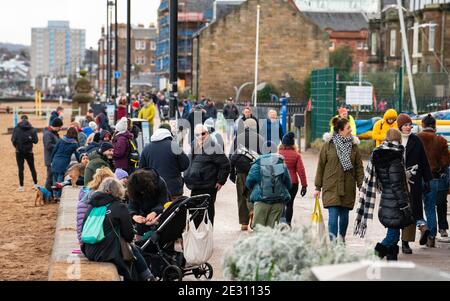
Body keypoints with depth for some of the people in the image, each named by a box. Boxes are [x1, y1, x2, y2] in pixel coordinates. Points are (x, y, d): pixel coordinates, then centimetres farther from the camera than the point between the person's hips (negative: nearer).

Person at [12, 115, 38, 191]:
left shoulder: (16, 129, -7)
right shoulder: (32, 129, -4)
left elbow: (13, 140, -10)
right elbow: (35, 141, -5)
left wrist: (17, 146, 8)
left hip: (19, 151, -1)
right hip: (29, 151, 1)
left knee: (20, 169, 4)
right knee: (32, 168, 14)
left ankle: (21, 186, 3)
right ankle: (35, 184, 19)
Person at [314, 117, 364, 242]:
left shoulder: (353, 146, 5)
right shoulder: (328, 145, -1)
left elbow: (359, 167, 8)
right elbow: (321, 166, 3)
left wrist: (361, 186, 2)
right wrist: (318, 187, 2)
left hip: (348, 188, 3)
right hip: (331, 187, -3)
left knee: (344, 215, 11)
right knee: (333, 215, -11)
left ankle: (342, 239, 28)